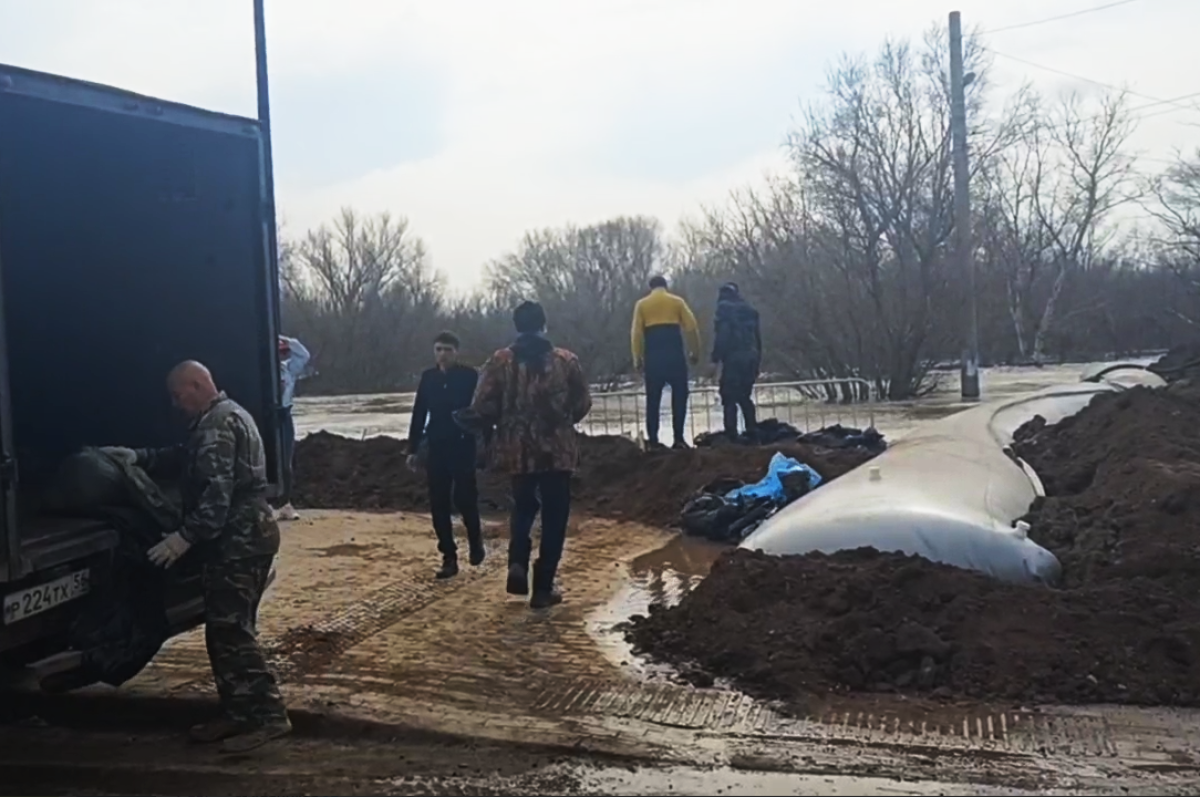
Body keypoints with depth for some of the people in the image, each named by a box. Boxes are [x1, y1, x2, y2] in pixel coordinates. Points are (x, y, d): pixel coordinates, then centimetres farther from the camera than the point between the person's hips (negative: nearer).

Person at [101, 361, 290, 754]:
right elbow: (185, 459, 30)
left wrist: (185, 536, -23)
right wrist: (140, 457, 18)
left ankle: (268, 716, -6)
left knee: (230, 630, -8)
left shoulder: (218, 424, -16)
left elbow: (217, 492, -24)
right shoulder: (221, 418, 19)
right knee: (226, 628, 14)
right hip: (241, 537, 11)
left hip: (239, 540, -11)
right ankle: (238, 714, 20)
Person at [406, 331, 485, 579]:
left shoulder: (470, 377, -5)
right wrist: (413, 449, 9)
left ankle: (475, 539, 25)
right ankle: (449, 558, 12)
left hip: (463, 447, -4)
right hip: (436, 448, 4)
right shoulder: (428, 378, 7)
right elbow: (418, 415, 11)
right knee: (438, 505, 3)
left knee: (464, 499, -5)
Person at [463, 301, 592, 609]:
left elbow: (483, 409, -8)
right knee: (553, 517, 10)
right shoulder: (565, 360, -3)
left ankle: (518, 563, 4)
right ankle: (543, 587, 10)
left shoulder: (500, 361, -4)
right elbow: (583, 404, 3)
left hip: (518, 450, 1)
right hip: (558, 450, -1)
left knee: (523, 506, 25)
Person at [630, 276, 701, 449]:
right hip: (675, 353, -1)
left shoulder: (642, 304, 11)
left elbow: (636, 333, 2)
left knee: (653, 398, 6)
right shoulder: (677, 301, 10)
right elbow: (692, 327, 2)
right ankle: (678, 438, -1)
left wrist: (637, 358, 5)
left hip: (653, 355, 1)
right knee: (679, 395, 6)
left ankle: (653, 441, 3)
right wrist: (695, 352, 9)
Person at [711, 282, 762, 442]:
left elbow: (721, 335, -13)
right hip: (750, 358, 7)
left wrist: (717, 358, -13)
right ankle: (752, 433, 11)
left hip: (733, 359, -6)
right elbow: (757, 338, 18)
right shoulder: (749, 310, 18)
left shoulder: (724, 309, -2)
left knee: (729, 399, -5)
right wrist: (757, 362, 21)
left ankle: (731, 436, -12)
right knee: (745, 397, 16)